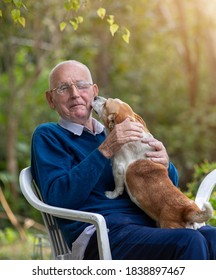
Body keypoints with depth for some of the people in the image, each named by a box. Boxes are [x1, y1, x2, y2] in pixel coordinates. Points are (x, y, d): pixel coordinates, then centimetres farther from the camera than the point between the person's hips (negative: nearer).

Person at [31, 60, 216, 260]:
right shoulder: (47, 135, 10)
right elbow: (57, 197, -9)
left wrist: (165, 164, 0)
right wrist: (106, 151, -13)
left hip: (150, 222, 6)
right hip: (101, 233, -5)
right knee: (190, 242, -30)